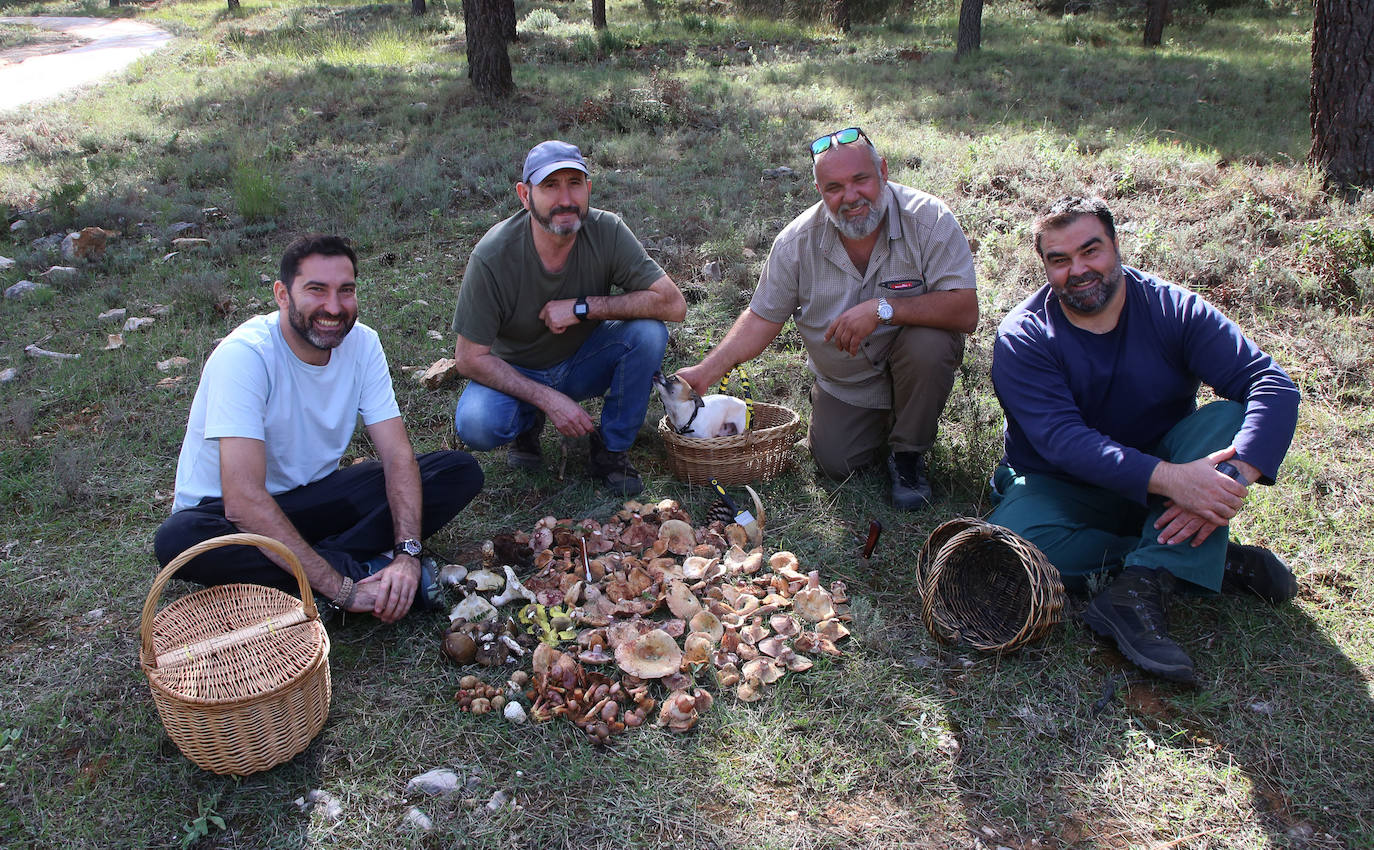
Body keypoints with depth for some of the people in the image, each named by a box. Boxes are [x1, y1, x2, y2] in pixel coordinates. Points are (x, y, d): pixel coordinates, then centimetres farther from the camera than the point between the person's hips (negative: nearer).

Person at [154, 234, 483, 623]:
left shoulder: (362, 343, -9)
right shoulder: (244, 355, -26)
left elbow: (398, 456, -12)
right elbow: (243, 501, -34)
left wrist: (408, 551, -30)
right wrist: (342, 588, -38)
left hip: (316, 494, 4)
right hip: (229, 510, -4)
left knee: (460, 471, -12)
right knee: (178, 540, -39)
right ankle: (363, 568, -25)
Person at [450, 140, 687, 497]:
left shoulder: (607, 232, -21)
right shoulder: (492, 256, -25)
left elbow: (674, 304, -25)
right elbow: (470, 358, -20)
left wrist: (582, 307, -29)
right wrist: (549, 399, -28)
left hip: (582, 362, 2)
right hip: (516, 373, -2)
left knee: (648, 331, -26)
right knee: (475, 425, -32)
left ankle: (612, 449, -6)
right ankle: (528, 422, 6)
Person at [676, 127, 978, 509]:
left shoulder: (928, 219, -25)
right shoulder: (797, 241, -17)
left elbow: (965, 312, -31)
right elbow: (762, 317, -8)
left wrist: (883, 307, -41)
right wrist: (706, 371, -18)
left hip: (910, 363, -2)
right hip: (844, 383, 2)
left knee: (928, 343, -34)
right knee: (836, 463, -8)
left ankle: (908, 453, -6)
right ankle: (881, 419, 27)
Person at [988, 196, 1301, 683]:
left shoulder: (1173, 310, -8)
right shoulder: (1023, 338, -14)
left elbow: (1272, 384, -19)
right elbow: (1063, 439, -27)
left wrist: (1234, 473, -38)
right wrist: (1169, 478, -40)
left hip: (1167, 482, 2)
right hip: (1064, 487, -1)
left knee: (1228, 417, -25)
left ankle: (1140, 588, -35)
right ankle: (1219, 561, -21)